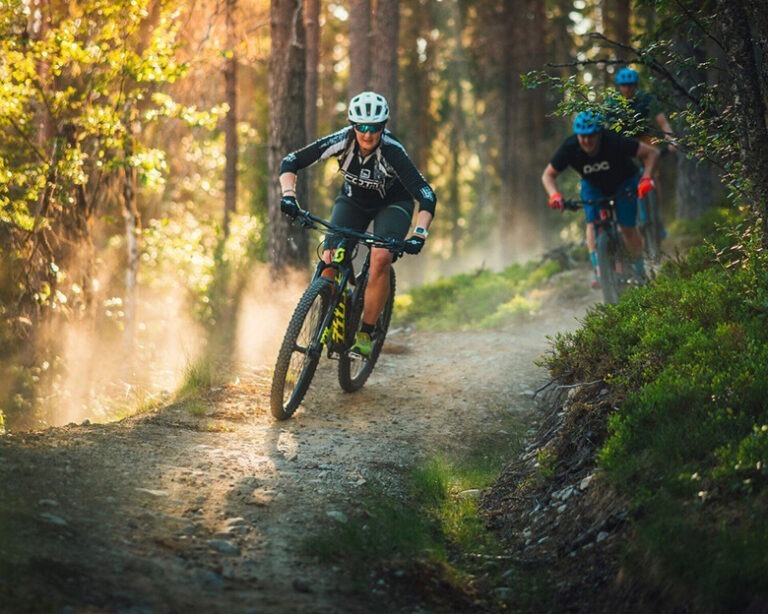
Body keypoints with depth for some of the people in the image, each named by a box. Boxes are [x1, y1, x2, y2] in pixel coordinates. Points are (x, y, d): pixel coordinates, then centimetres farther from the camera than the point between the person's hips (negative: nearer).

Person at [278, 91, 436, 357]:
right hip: (353, 200, 3)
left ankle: (365, 334, -16)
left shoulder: (392, 151, -34)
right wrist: (288, 195, -39)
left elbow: (427, 196, -38)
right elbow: (290, 162, -22)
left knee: (381, 259, -29)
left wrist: (419, 234, -52)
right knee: (330, 259, -20)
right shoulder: (341, 141, -27)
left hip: (393, 203, -2)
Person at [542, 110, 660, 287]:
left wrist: (646, 178, -45)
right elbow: (548, 175, -18)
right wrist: (554, 195, -36)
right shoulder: (569, 148, -30)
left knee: (628, 228, -7)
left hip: (623, 183, -2)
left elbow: (651, 153, -32)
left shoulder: (614, 142, -37)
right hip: (593, 185, 2)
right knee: (593, 223, -19)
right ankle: (599, 270, -14)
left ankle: (639, 269, 15)